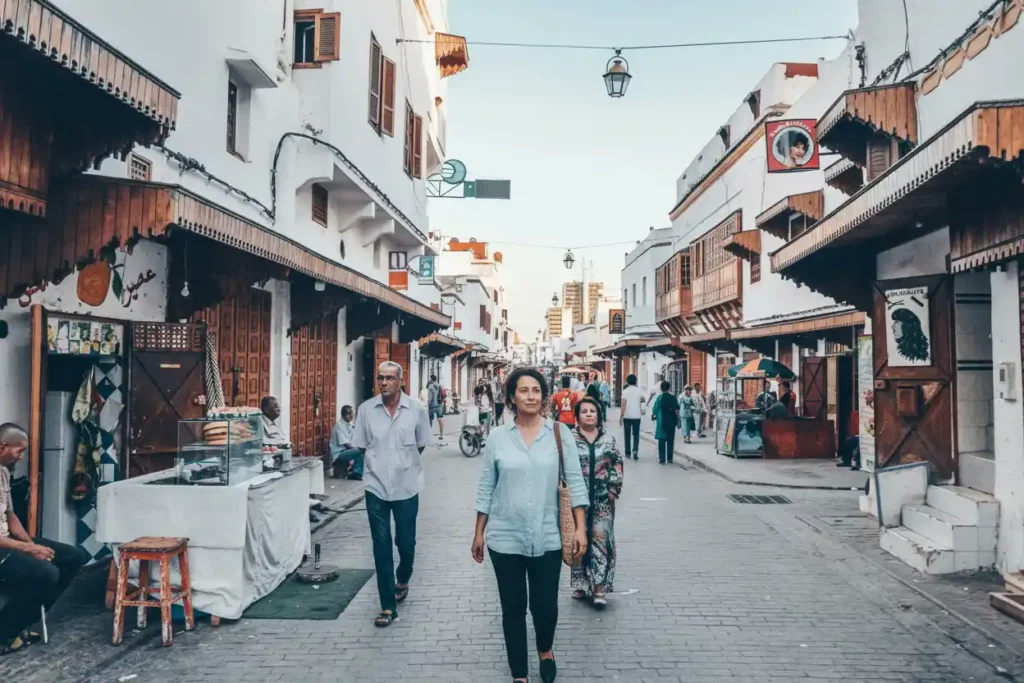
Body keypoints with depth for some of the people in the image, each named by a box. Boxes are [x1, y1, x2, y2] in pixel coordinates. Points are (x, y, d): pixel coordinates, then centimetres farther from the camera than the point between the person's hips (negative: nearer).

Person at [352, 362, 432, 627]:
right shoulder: (366, 408, -4)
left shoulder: (416, 409, -7)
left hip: (406, 486, 0)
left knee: (406, 543, 13)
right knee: (381, 547, 3)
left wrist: (403, 462, 7)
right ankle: (388, 607, 11)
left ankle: (402, 581, 43)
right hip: (376, 487, 0)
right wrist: (381, 462, 3)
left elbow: (421, 445, 5)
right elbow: (361, 445, 6)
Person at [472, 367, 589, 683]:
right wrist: (479, 533, 6)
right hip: (505, 539, 1)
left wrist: (580, 528, -8)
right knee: (513, 609, 9)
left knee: (546, 606, 7)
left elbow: (576, 482, -3)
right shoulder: (498, 437, -1)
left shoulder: (560, 433, -3)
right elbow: (485, 489, 4)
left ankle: (545, 650, 42)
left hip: (547, 538, 0)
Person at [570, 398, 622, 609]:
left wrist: (614, 488, -1)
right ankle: (581, 584, 20)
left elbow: (617, 464, 7)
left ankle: (599, 587, 0)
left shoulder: (608, 438, 5)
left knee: (601, 538, -3)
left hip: (603, 498, 1)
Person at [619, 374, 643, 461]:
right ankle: (635, 450, -11)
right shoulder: (639, 390, 1)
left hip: (627, 416, -2)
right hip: (637, 416, 2)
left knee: (627, 435, 10)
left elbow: (623, 405, -12)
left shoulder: (625, 391, -8)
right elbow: (642, 400, 21)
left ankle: (628, 453, 14)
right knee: (636, 434, 10)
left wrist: (620, 417, -8)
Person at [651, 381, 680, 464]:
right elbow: (677, 410, 2)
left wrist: (653, 416, 13)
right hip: (671, 421, 2)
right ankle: (669, 458, 14)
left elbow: (655, 409, -6)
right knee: (670, 440, 11)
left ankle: (662, 458, -1)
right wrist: (678, 420, 12)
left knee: (662, 440, 3)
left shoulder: (660, 397, -6)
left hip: (662, 421, -2)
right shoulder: (673, 398, 0)